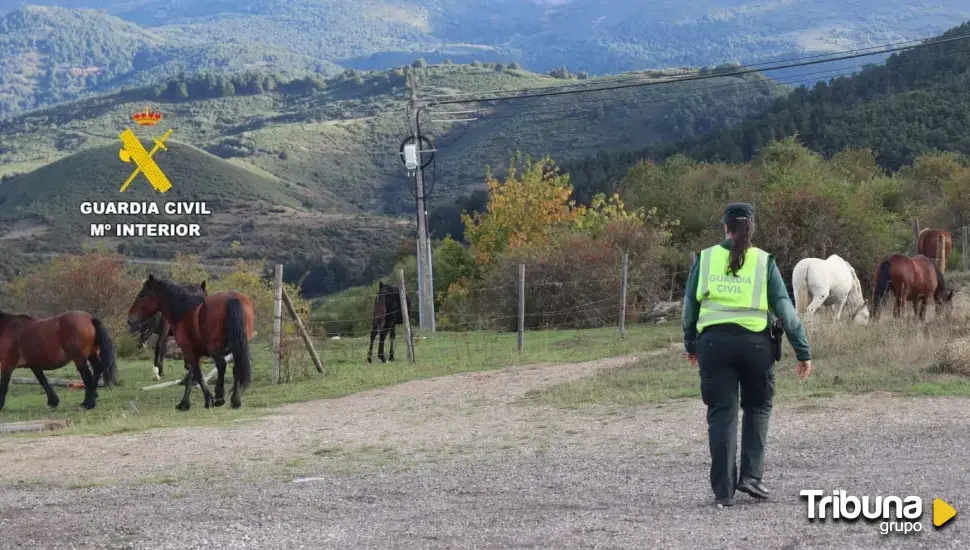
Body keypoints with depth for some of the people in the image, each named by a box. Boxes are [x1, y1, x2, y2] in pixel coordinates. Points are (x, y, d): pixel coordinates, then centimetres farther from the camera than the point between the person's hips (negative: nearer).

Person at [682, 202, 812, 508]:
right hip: (755, 343, -1)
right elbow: (785, 308, -1)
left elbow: (690, 304, 10)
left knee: (721, 414, 5)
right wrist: (803, 352, 3)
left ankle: (723, 490, 2)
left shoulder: (705, 259, 5)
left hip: (714, 342, 1)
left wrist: (690, 343, 24)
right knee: (757, 408, 18)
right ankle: (751, 476, 7)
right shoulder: (764, 262, 0)